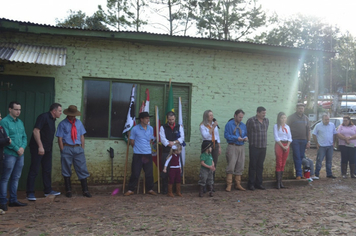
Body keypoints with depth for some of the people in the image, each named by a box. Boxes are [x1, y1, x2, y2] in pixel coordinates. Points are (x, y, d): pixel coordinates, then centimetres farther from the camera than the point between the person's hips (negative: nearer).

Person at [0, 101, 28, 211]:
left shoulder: (20, 122, 13)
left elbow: (24, 137, 13)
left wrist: (23, 147, -4)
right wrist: (17, 149, -12)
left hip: (20, 154, 7)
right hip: (10, 154, -7)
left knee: (16, 178, 13)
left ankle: (13, 200, 22)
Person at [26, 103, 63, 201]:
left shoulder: (52, 120, 15)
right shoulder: (44, 117, -13)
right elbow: (36, 131, -20)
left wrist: (50, 145, 16)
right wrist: (40, 146, -23)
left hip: (47, 149, 9)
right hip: (37, 148, -9)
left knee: (47, 170, 13)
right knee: (34, 170, -4)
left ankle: (48, 190, 23)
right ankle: (30, 193, 2)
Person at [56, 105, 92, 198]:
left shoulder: (79, 123, 11)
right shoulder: (62, 124, 0)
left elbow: (82, 136, 12)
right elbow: (60, 139, -2)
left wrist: (82, 149, 5)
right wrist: (63, 151, -7)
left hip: (78, 148, 3)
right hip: (67, 149, -3)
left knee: (82, 169, 1)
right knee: (66, 170, 5)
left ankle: (85, 190, 6)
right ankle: (68, 190, 16)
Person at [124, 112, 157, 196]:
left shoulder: (151, 128, 5)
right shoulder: (135, 129, -6)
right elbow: (132, 141, 3)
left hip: (148, 154, 3)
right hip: (137, 154, -3)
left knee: (149, 173, 7)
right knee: (135, 173, 0)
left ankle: (150, 189, 21)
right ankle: (131, 190, 12)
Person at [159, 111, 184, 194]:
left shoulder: (179, 127, 12)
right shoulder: (163, 127, 5)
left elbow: (182, 138, 1)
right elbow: (163, 139, -6)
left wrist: (174, 142, -13)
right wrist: (170, 144, -15)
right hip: (166, 152, -2)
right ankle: (165, 189, 7)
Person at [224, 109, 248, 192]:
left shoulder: (243, 125, 15)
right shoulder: (229, 124, -2)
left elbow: (246, 135, 19)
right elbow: (226, 135, -9)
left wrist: (246, 138, -4)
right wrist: (236, 138, -17)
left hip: (241, 147, 6)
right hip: (232, 147, -6)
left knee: (240, 167, 9)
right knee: (231, 166, -8)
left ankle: (238, 184, 20)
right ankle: (229, 185, -2)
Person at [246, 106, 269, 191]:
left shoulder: (266, 120, 10)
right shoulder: (251, 120, -9)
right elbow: (246, 132, -4)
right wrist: (251, 141, 1)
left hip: (263, 147, 5)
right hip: (254, 147, -5)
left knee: (260, 166, 11)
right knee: (253, 165, 0)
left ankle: (259, 183, 19)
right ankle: (251, 184, 8)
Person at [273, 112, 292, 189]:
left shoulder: (287, 127, 13)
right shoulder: (276, 126, -1)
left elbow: (290, 138, 10)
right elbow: (276, 138, -8)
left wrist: (287, 146, -5)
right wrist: (282, 146, -12)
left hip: (286, 146, 5)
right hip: (279, 145, -5)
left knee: (283, 164, 5)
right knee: (279, 164, -7)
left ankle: (281, 181, 9)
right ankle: (278, 182, -6)